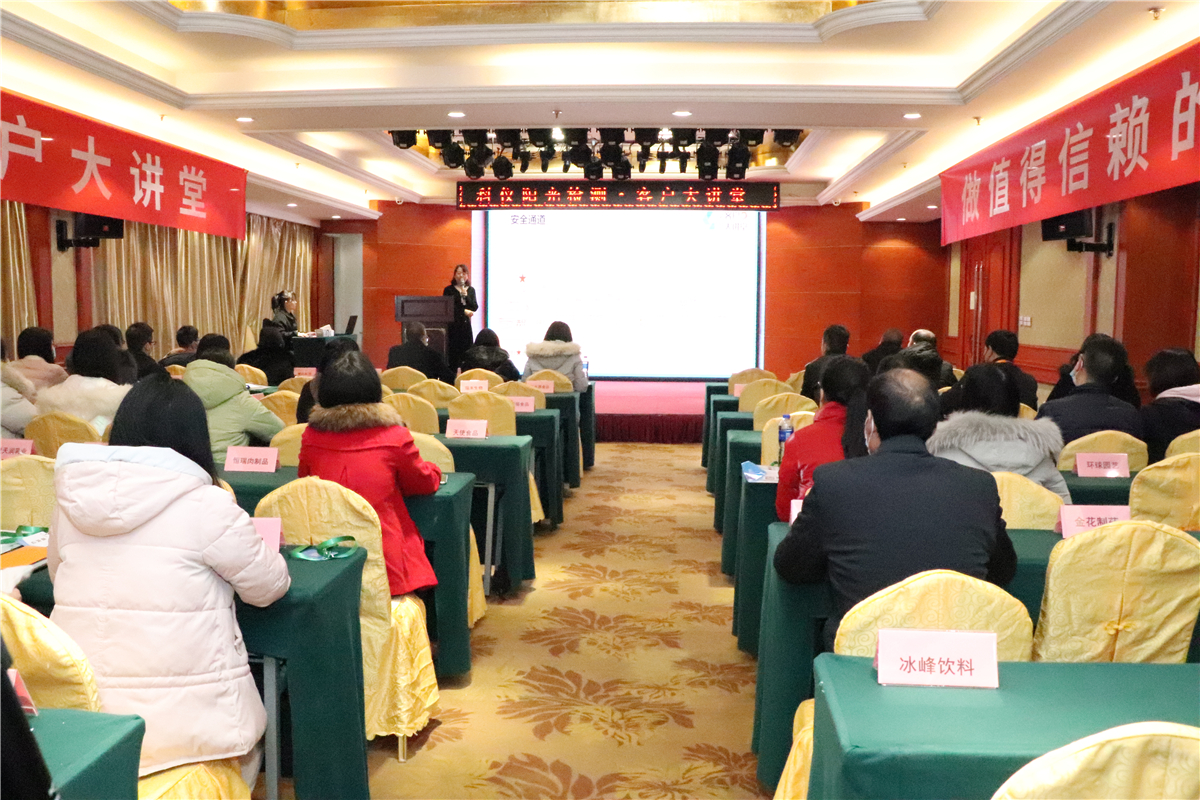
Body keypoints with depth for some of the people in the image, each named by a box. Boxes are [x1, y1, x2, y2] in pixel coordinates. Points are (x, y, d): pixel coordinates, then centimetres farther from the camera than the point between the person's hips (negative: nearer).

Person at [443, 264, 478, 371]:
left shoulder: (471, 290, 13)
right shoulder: (449, 290, 4)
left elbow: (475, 308, 4)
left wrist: (465, 295, -8)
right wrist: (464, 311, -8)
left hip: (466, 324, 3)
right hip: (453, 325, -3)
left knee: (466, 351, -3)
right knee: (453, 351, -8)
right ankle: (452, 373, -6)